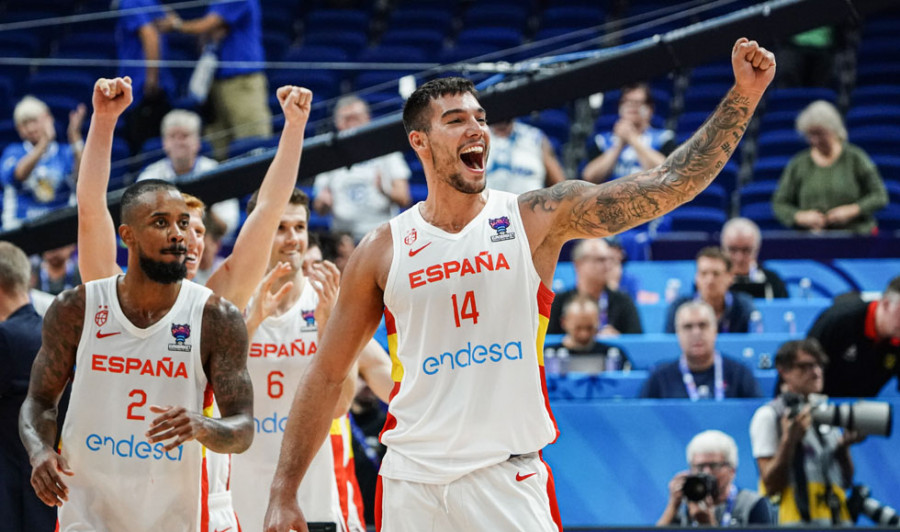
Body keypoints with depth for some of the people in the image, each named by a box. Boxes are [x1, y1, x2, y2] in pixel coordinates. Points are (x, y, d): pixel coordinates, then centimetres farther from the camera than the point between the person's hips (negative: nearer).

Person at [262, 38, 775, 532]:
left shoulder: (538, 218, 0)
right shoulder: (382, 250, 3)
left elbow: (671, 185, -7)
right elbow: (327, 375, 8)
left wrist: (744, 94, -16)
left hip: (508, 480, -1)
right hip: (411, 481, 1)